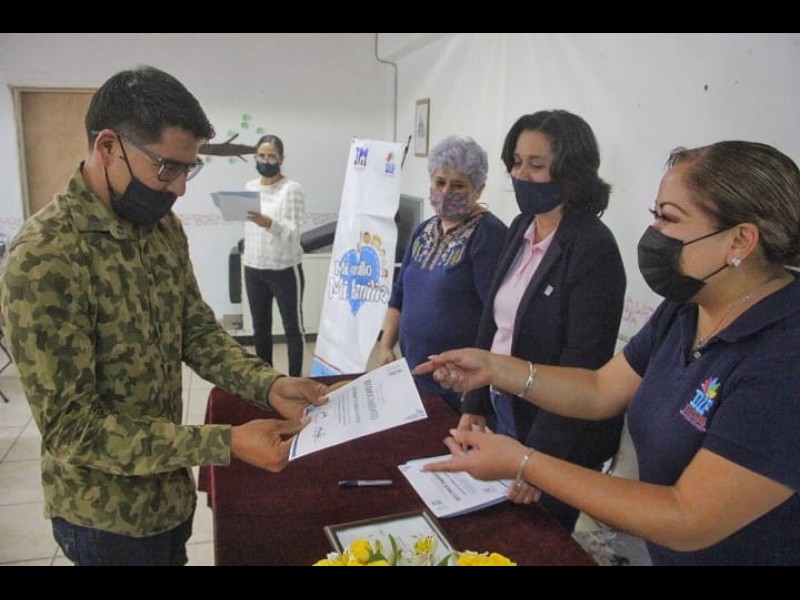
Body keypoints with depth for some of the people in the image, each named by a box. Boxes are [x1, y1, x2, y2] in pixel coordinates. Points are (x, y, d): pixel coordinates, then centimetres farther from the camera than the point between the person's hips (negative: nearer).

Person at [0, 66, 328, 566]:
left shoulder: (164, 227, -3)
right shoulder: (44, 258, -28)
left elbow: (198, 330, 2)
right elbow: (72, 428, -27)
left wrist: (269, 385, -15)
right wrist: (225, 444, -32)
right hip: (107, 515, -7)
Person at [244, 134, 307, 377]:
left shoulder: (292, 189, -11)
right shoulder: (250, 187, 8)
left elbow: (293, 234, -19)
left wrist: (269, 224, -37)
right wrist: (246, 256, 19)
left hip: (285, 269, -6)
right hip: (253, 269, 6)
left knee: (293, 327, 4)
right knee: (260, 328, 14)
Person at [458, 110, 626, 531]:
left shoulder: (593, 248, -21)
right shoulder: (521, 228, 2)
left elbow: (582, 362, -22)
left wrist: (540, 454, -22)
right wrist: (476, 405, 6)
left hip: (558, 435, -7)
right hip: (500, 412, 7)